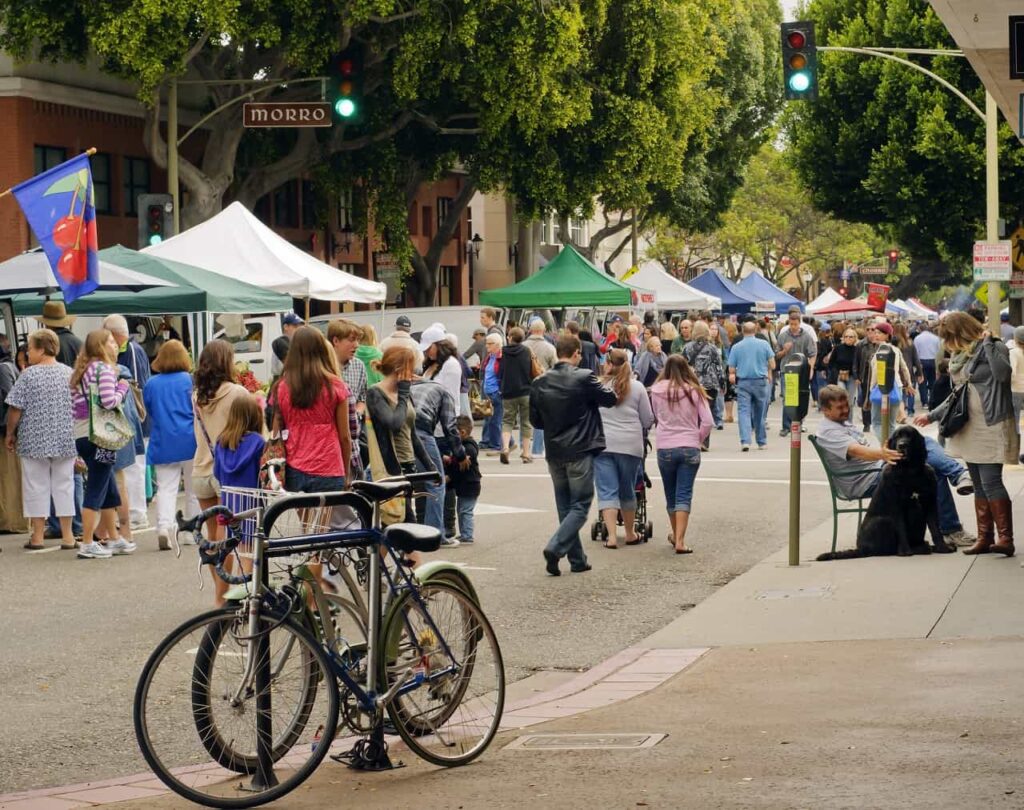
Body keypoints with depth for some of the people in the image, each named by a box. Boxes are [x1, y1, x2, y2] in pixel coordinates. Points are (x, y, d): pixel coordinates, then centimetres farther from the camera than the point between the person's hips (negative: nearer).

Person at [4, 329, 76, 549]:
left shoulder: (28, 375, -10)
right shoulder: (69, 373, 2)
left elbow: (15, 408, -10)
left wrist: (9, 434, 3)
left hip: (35, 440, -3)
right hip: (66, 439, 3)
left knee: (36, 485, 6)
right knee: (64, 484, 10)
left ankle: (37, 536, 8)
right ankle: (67, 535, 11)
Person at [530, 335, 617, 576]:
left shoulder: (539, 383, 0)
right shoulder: (583, 378, -13)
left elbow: (535, 420, 7)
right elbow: (610, 399, -2)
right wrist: (604, 387, 19)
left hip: (554, 453, 5)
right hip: (580, 451, -5)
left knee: (565, 507, 13)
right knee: (581, 505, 1)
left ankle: (577, 560, 16)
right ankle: (555, 547, -18)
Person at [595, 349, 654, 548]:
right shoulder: (637, 387, 3)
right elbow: (648, 420, 8)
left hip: (602, 444, -1)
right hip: (630, 445, 1)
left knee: (607, 491, 1)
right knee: (627, 491, 15)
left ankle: (611, 535, -10)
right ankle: (630, 534, 27)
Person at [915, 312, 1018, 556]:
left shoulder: (994, 348, -7)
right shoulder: (961, 356, 16)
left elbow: (1003, 373, -26)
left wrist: (988, 343, -19)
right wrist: (932, 415, 23)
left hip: (991, 426, -8)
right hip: (970, 428, 8)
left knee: (991, 481, -14)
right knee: (979, 486, 8)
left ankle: (1006, 538, -13)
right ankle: (985, 537, 11)